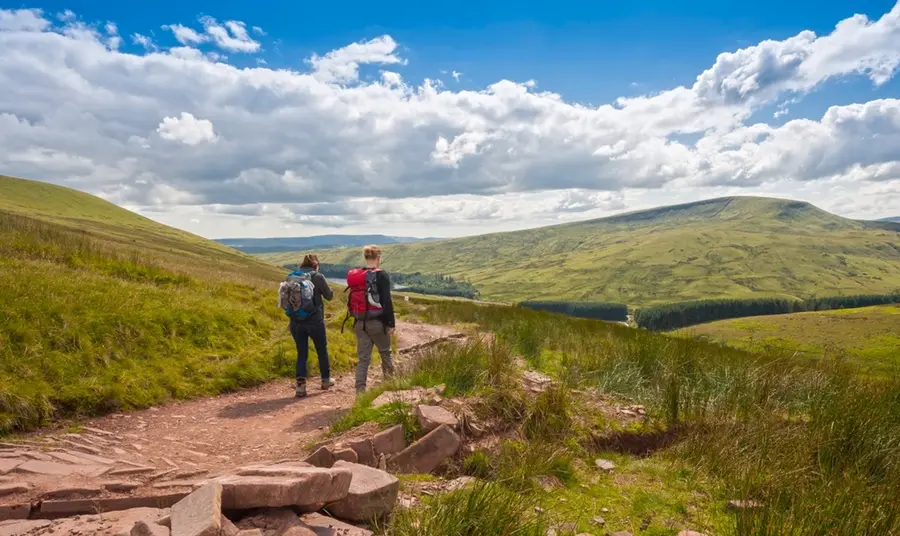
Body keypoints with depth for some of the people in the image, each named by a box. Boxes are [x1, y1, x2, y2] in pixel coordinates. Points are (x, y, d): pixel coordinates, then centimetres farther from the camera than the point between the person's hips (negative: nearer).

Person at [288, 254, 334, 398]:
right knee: (322, 350, 17)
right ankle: (326, 380, 32)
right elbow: (329, 296, 2)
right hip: (315, 321, -3)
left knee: (301, 353, 11)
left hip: (296, 322, 3)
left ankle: (300, 385, -2)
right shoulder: (318, 277, -9)